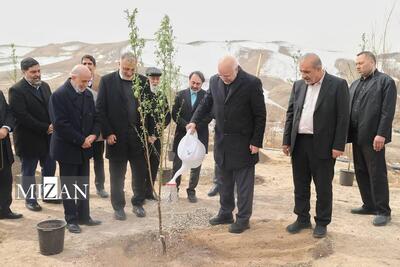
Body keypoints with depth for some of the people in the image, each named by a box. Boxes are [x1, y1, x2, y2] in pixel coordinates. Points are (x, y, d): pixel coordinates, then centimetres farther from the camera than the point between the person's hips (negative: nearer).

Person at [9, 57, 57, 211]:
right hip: (29, 139, -6)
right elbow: (22, 116, -20)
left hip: (48, 137, 6)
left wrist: (53, 125, -7)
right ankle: (30, 199, 23)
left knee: (50, 167, 15)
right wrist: (44, 128, -19)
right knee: (28, 171, 9)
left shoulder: (45, 86, 8)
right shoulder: (16, 90, -13)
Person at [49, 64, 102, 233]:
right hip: (67, 148, -6)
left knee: (84, 185, 13)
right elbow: (60, 124, -20)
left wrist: (94, 134, -9)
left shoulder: (87, 94, 7)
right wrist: (81, 140, -18)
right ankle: (71, 220, 16)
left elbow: (95, 118, 10)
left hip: (84, 148, 6)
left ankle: (84, 216, 25)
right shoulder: (59, 95, -14)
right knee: (69, 186, 5)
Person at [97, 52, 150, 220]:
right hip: (117, 137, -2)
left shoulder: (143, 81, 5)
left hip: (139, 136, 2)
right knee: (117, 175, 9)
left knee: (140, 173, 9)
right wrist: (107, 133, -10)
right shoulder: (107, 81, -2)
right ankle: (118, 206, 24)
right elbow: (100, 109, -4)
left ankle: (138, 203, 27)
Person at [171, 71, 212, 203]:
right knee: (177, 164, 6)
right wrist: (186, 126, -13)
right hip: (181, 134, 1)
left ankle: (191, 191, 18)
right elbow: (175, 114, 1)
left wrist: (195, 126, -15)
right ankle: (174, 189, 19)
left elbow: (209, 115, -5)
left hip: (199, 135, -1)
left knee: (196, 166, 6)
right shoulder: (181, 95, 5)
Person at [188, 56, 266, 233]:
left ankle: (243, 219, 16)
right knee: (225, 181, 16)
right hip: (222, 141, 5)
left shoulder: (252, 83, -13)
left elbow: (260, 115, -10)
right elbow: (206, 103, 11)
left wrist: (256, 142, -11)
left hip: (243, 143, -5)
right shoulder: (215, 81, 1)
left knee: (244, 183, 4)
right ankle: (226, 213, 30)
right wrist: (195, 121, -6)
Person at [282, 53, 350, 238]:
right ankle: (302, 218, 28)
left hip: (323, 145, -4)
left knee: (323, 186, 7)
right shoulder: (298, 85, 8)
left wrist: (338, 146, -12)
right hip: (299, 143, 5)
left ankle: (322, 223, 22)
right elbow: (290, 114, 10)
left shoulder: (338, 85, -6)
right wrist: (286, 141, 7)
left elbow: (343, 117, -8)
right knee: (300, 185, 13)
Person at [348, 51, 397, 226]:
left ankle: (383, 211, 9)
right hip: (357, 137, 7)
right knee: (361, 173, 12)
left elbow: (388, 111, -11)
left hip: (373, 137, -7)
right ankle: (369, 206, 24)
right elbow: (349, 109, 14)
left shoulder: (386, 81, -3)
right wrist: (345, 134, 8)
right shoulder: (355, 84, 17)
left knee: (377, 174, -1)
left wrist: (381, 134, -18)